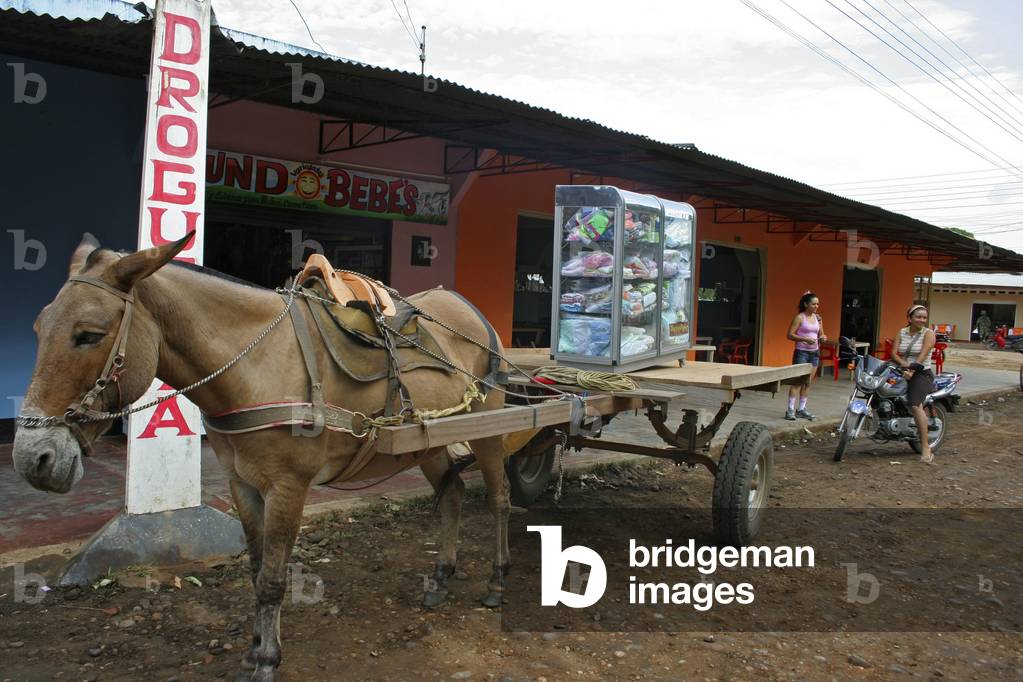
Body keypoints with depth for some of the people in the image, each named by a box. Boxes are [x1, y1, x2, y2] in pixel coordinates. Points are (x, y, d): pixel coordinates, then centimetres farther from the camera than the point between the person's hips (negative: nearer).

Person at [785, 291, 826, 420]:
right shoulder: (799, 318, -6)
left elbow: (820, 334, 19)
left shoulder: (818, 318, 11)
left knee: (808, 383, 8)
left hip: (814, 353, 6)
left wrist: (823, 338, -4)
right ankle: (790, 410, -9)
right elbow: (790, 335, -11)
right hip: (801, 352, -6)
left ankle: (802, 409, 15)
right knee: (797, 381, -10)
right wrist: (805, 339, -22)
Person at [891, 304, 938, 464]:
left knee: (915, 405, -26)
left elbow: (923, 355, -14)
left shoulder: (928, 333, -2)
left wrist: (912, 370, -28)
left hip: (922, 373, -6)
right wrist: (903, 363, -19)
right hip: (904, 372, 6)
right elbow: (894, 353, 2)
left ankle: (926, 449, -26)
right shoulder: (902, 332, 11)